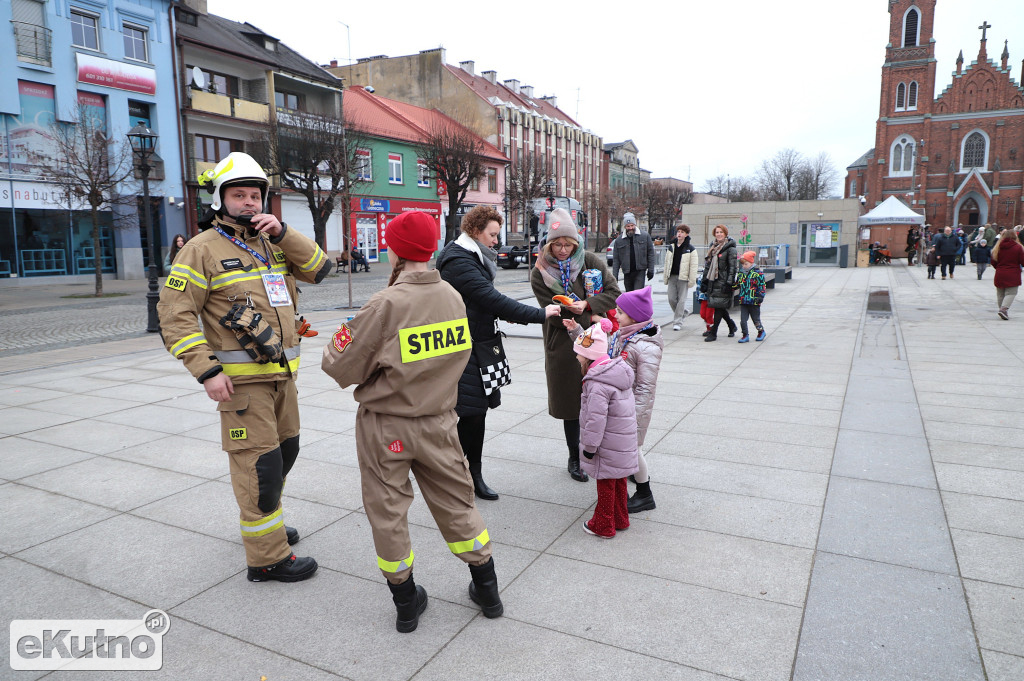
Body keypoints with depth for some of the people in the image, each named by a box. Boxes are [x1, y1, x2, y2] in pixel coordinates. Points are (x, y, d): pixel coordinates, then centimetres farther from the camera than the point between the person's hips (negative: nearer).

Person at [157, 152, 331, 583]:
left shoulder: (271, 243, 12)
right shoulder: (204, 248, -8)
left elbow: (318, 269, 3)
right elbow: (174, 313, -12)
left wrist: (282, 233, -9)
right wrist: (207, 371, -19)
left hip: (281, 372, 8)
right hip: (242, 378, -7)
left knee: (285, 450, 19)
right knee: (259, 463, -5)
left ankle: (264, 525, 40)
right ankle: (267, 558, 8)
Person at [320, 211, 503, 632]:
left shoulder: (386, 305, -21)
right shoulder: (453, 297, -5)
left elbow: (342, 368, -14)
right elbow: (458, 358, 4)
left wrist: (335, 347, 6)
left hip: (386, 426, -4)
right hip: (439, 420, 4)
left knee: (387, 512, 14)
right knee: (456, 503, 19)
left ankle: (407, 604, 28)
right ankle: (487, 592, 31)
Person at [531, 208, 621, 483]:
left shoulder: (591, 261, -1)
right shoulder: (540, 273, -3)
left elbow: (614, 293, -2)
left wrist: (587, 305, -17)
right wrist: (588, 319, -13)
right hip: (564, 346, -1)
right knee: (571, 403, 8)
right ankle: (575, 458, 25)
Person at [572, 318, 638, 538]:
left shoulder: (598, 384, -26)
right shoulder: (618, 370, 2)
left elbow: (596, 419, -24)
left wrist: (589, 447, -16)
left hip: (607, 447, -9)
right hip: (623, 444, 9)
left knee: (606, 485, 6)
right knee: (618, 481, 21)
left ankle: (603, 526, 20)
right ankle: (620, 519, 35)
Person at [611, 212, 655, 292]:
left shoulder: (645, 236, 0)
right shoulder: (619, 240, 4)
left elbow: (650, 253, 3)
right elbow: (616, 259, 5)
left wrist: (650, 270, -2)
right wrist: (615, 275, -1)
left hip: (640, 272, -3)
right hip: (627, 273, 3)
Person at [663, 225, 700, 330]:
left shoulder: (690, 249, -2)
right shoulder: (671, 247, 12)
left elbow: (694, 266, -4)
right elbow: (667, 262, 17)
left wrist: (692, 280, -10)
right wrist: (666, 277, 14)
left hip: (683, 278, -4)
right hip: (672, 277, 4)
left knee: (681, 300, -4)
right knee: (671, 299, 2)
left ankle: (677, 322, 2)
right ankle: (682, 313, 28)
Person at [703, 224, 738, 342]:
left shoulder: (730, 248, -6)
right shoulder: (713, 247, 15)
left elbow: (732, 267, -11)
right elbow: (708, 264, 21)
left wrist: (729, 283, -18)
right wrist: (705, 279, 17)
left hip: (723, 282, -7)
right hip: (712, 281, 7)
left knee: (719, 306, -7)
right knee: (719, 306, 10)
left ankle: (713, 333, -5)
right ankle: (732, 325, 31)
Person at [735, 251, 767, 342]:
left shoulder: (757, 273, -9)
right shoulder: (740, 274, 8)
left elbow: (762, 286, -9)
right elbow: (736, 284, 23)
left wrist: (760, 297, -15)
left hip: (754, 301, -4)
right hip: (743, 301, 5)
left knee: (756, 319, 10)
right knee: (743, 319, -1)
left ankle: (761, 331, 34)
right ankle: (745, 335, 8)